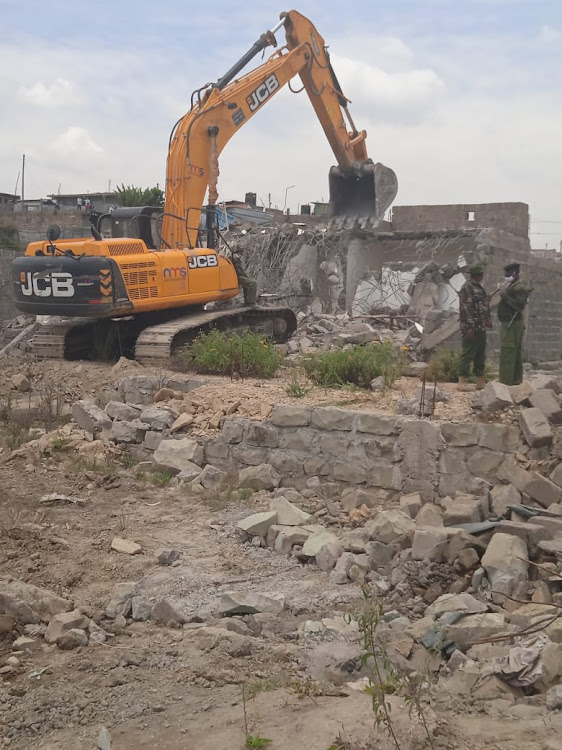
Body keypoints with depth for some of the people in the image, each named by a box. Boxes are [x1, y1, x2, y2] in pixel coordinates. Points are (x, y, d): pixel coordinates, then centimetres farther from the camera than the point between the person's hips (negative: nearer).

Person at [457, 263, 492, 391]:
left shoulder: (479, 288, 18)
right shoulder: (467, 288, -12)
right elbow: (466, 309, -19)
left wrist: (487, 322, 18)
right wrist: (470, 328, -23)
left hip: (481, 328, 10)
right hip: (472, 329, -10)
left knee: (480, 356, 12)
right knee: (467, 355, -8)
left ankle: (480, 381, 17)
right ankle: (462, 381, -5)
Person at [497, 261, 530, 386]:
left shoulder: (519, 288, -15)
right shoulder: (511, 286, 16)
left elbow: (519, 305, -25)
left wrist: (505, 295, -23)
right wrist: (503, 291, 11)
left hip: (512, 324, -11)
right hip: (511, 323, 11)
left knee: (507, 353, -11)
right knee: (516, 353, 14)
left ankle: (506, 381, -11)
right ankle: (516, 379, 20)